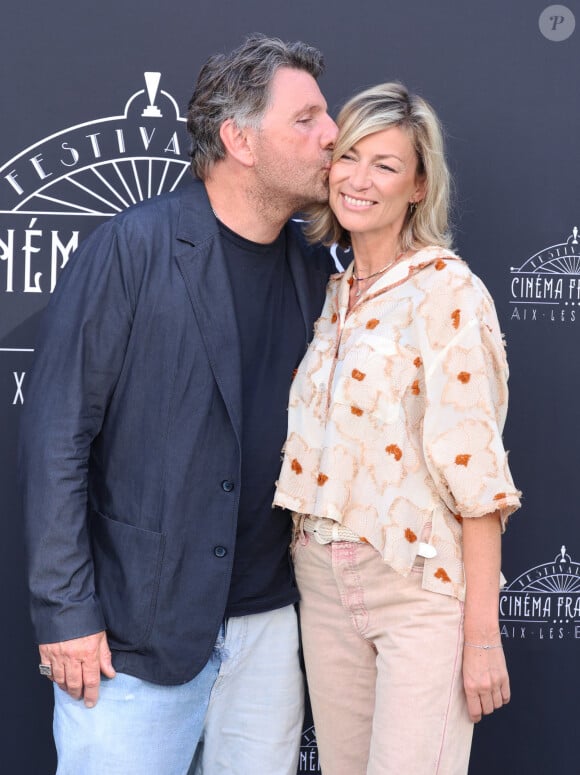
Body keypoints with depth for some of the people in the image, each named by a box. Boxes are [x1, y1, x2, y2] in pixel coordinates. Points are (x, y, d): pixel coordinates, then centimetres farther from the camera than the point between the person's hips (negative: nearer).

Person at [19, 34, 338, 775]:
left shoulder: (314, 271, 5)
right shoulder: (130, 249, -11)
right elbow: (56, 436, -11)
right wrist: (65, 614, -12)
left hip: (265, 623, 5)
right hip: (132, 630, -5)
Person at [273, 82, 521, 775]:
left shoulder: (446, 289, -12)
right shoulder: (334, 291, 9)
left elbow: (477, 468, -15)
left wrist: (482, 633, -17)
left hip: (421, 586, -6)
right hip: (323, 580, 6)